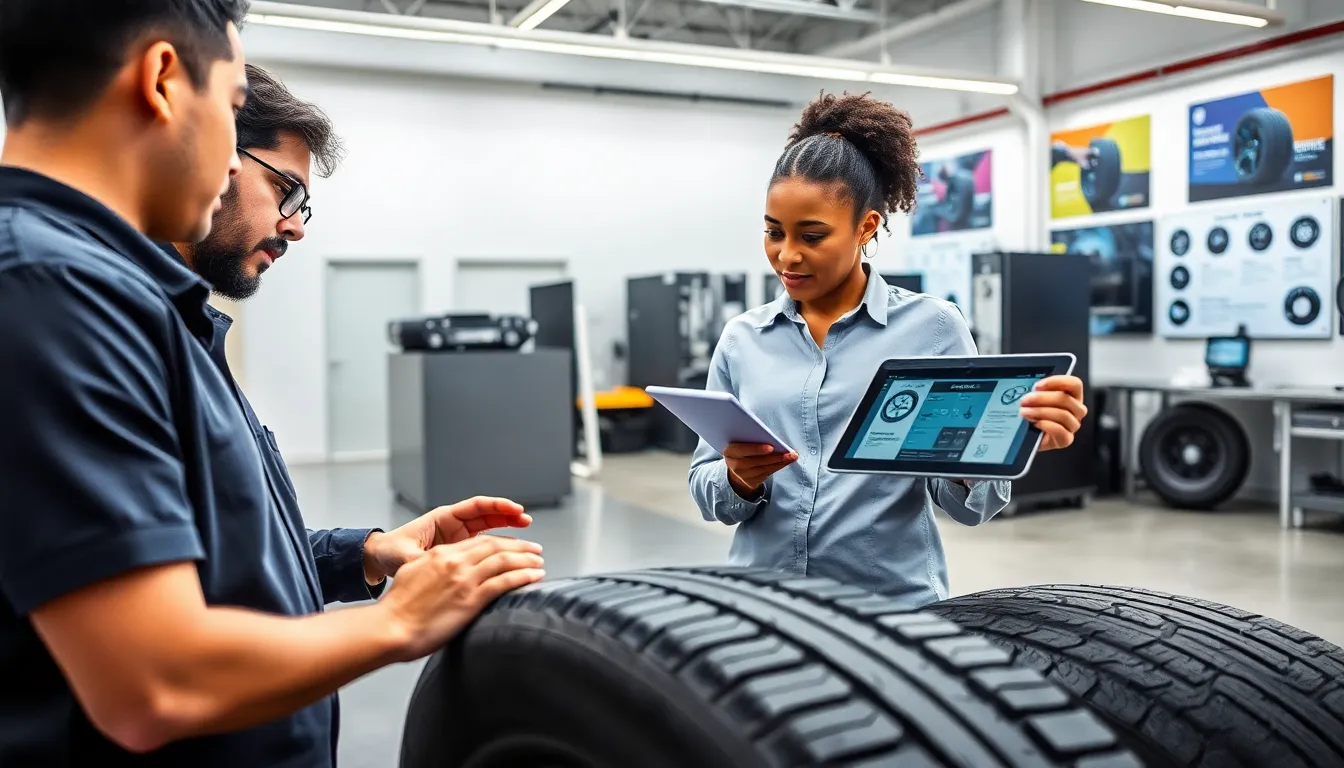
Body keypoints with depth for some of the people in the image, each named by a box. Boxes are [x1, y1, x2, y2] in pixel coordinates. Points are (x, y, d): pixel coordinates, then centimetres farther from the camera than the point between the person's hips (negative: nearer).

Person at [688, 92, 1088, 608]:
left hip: (895, 606, -2)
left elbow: (963, 502, -7)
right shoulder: (742, 339, 2)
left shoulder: (933, 326, -5)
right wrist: (741, 480, -18)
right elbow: (706, 490, 3)